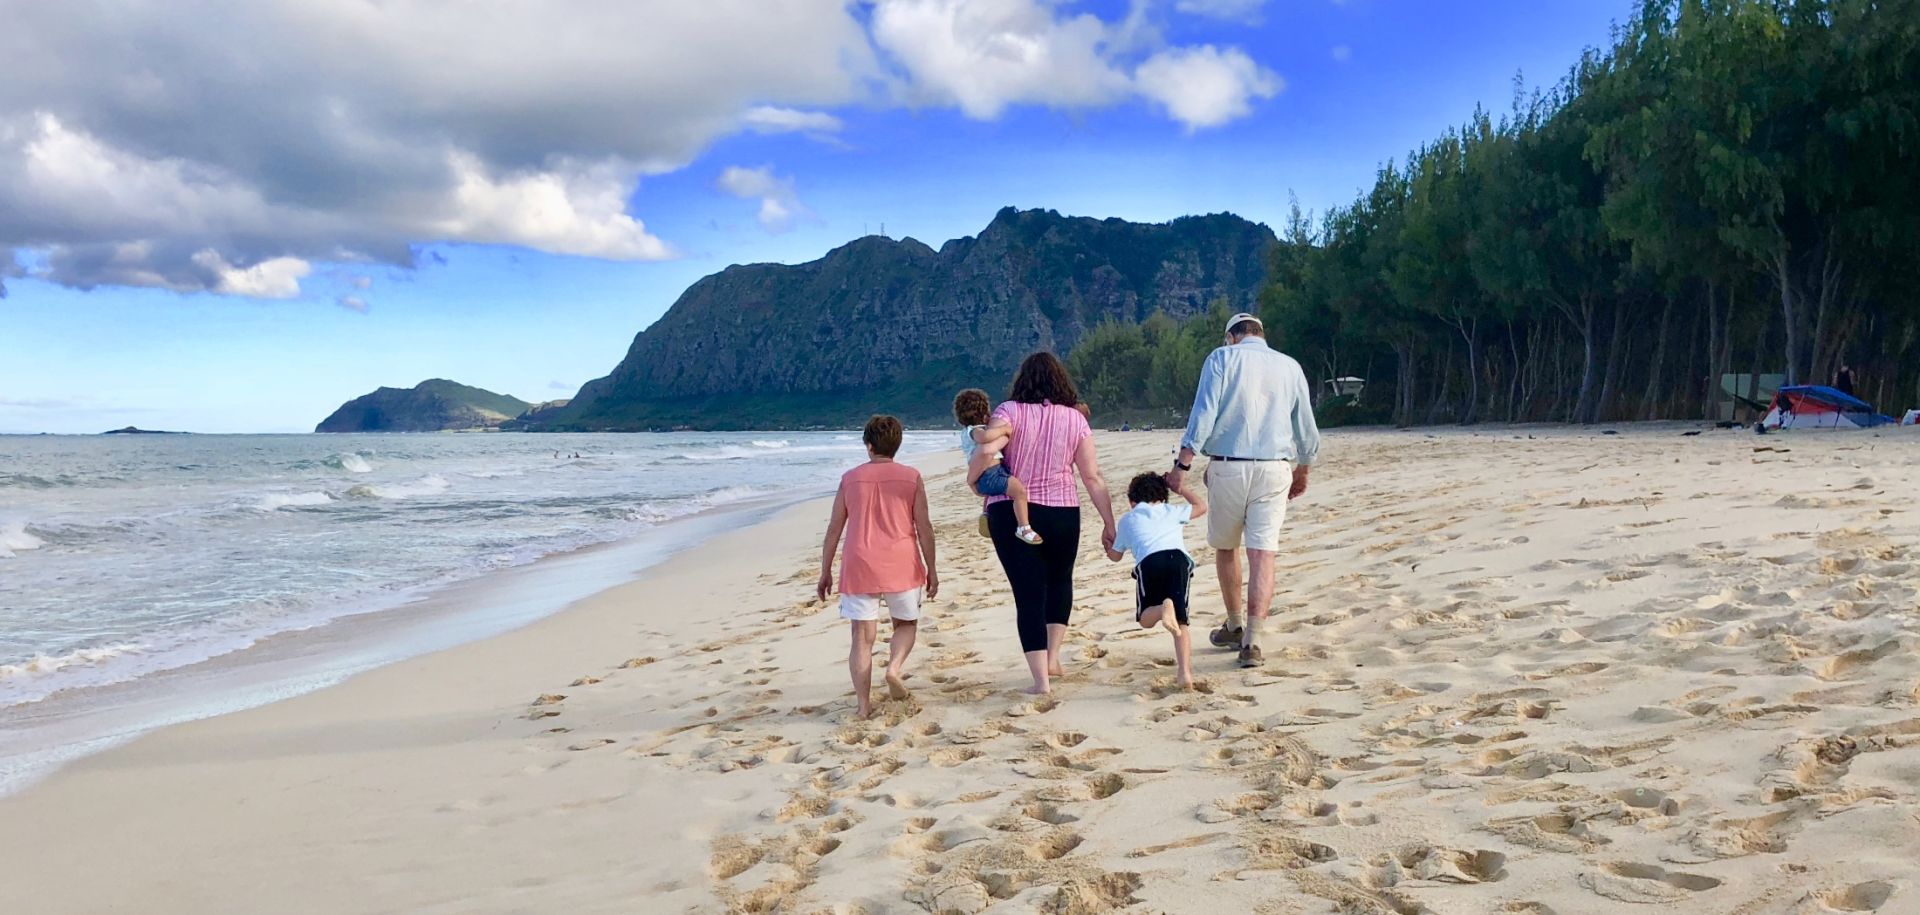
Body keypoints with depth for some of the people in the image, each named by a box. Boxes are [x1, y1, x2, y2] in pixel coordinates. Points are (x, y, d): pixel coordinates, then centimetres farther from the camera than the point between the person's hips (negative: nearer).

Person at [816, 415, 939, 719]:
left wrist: (825, 572, 12)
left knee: (862, 636, 3)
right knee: (906, 623, 20)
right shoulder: (911, 477, 2)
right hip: (901, 565, 0)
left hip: (859, 567, 0)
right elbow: (924, 527, -1)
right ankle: (895, 666, -7)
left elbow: (834, 529, 5)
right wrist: (932, 569, 7)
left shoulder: (850, 479, 5)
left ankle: (863, 705, -2)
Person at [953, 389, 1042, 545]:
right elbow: (985, 436, -38)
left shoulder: (966, 432, 19)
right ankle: (1023, 528, -23)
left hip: (988, 476, 11)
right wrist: (1004, 429, -24)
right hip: (990, 476, -11)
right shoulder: (974, 431, -13)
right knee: (1020, 490, -25)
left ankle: (986, 514, 56)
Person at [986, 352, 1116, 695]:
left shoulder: (1010, 411, -5)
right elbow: (1093, 478, 2)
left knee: (1028, 593, 3)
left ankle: (1041, 679, 0)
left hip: (1011, 513, -2)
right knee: (1060, 581, 26)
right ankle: (1052, 658, 22)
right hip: (1062, 513, 2)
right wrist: (1109, 523, 8)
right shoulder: (1075, 419, 1)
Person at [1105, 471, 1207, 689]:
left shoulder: (1127, 519, 31)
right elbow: (1201, 507, 45)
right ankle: (1185, 673, -16)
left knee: (1145, 619, 13)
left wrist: (1107, 545, 62)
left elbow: (1115, 555, 39)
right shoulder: (1171, 511, 33)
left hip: (1148, 561, -1)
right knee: (1180, 620, 5)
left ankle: (1163, 608, -24)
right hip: (1178, 557, 1)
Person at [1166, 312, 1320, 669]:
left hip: (1227, 467, -1)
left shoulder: (1222, 358, 2)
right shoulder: (1290, 366, 11)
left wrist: (1182, 465, -10)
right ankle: (1252, 641, -12)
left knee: (1225, 548, 16)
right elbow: (1305, 428, 16)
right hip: (1274, 469, 1)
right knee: (1263, 554, -3)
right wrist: (1302, 471, 30)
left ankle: (1235, 628, 28)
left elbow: (1203, 414, -9)